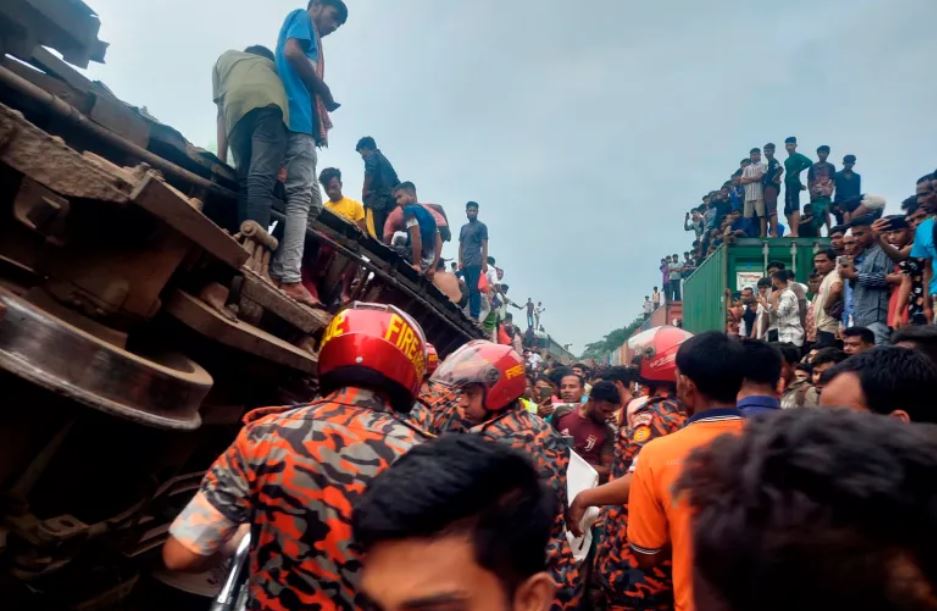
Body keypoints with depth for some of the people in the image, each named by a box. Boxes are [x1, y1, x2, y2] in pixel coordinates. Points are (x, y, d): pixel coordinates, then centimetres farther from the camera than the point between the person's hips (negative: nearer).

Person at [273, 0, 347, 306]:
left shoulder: (311, 40, 35)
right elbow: (291, 52, -9)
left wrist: (321, 124, 10)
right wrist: (324, 90, -2)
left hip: (301, 120, 9)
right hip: (298, 117, -9)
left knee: (312, 202, 6)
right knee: (301, 194, -19)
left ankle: (278, 268, -3)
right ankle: (290, 278, -28)